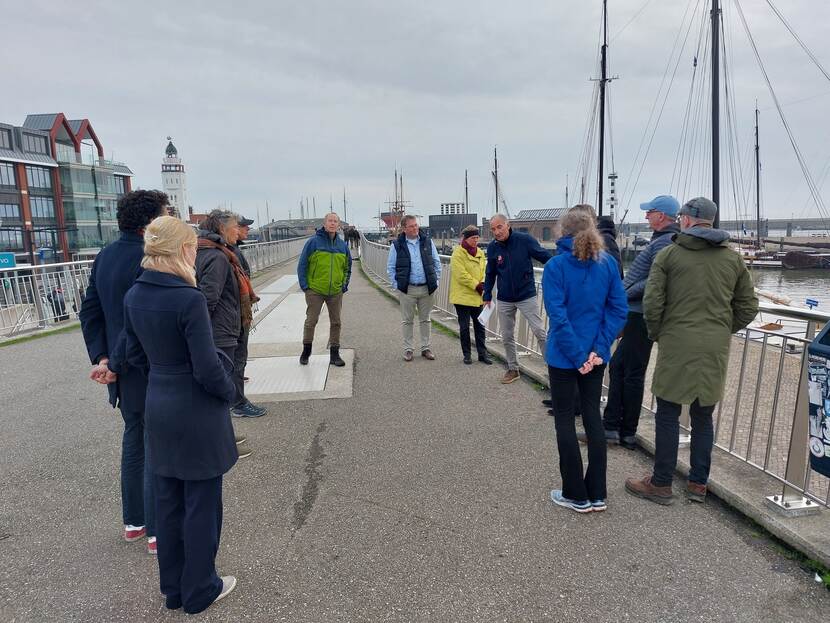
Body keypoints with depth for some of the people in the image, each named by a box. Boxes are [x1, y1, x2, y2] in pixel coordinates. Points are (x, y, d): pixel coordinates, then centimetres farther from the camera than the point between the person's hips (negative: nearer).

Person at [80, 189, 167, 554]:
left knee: (133, 439, 20)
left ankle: (134, 522, 34)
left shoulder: (105, 256, 8)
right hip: (150, 372, -9)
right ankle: (159, 532, 15)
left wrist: (101, 358, 5)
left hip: (120, 370, 9)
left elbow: (90, 312, 9)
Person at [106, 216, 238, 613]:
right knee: (201, 505, 10)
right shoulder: (189, 299, -23)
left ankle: (173, 589, 35)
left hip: (158, 406, 7)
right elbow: (207, 369, -22)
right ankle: (200, 591, 27)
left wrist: (115, 367, 32)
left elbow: (135, 352, 10)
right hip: (198, 412, -7)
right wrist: (230, 393, -3)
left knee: (168, 502, 19)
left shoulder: (134, 295, -1)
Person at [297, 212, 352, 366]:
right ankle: (306, 351, 21)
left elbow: (347, 267, 17)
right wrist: (304, 285, -8)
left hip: (336, 292, 4)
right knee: (311, 321, 3)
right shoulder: (313, 242, -7)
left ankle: (334, 354, 19)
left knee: (335, 323, 8)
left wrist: (345, 284, 7)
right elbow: (302, 265, -5)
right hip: (315, 291, -4)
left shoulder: (342, 244, 6)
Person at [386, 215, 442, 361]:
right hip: (407, 290, -2)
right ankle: (408, 349, 15)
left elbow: (437, 263, 10)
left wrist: (435, 281, 4)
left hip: (427, 289, 2)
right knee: (407, 320, 6)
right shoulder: (397, 245, 0)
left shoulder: (428, 242, 5)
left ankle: (425, 348, 20)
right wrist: (397, 285, -4)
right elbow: (390, 268, 3)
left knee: (425, 320, 10)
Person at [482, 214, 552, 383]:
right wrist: (487, 296, 10)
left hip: (527, 296, -4)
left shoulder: (524, 240, -13)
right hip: (504, 300, 4)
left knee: (539, 331, -7)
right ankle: (513, 369, 27)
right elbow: (490, 274, 9)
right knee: (507, 336, 11)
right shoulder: (492, 248, -1)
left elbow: (545, 256, -7)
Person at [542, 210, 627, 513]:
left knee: (564, 420, 9)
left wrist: (578, 356, -13)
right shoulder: (608, 263, 0)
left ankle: (576, 495, 18)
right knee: (592, 416, 15)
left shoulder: (555, 266, -14)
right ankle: (597, 494, 24)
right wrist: (599, 349, -5)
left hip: (564, 356, -4)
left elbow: (558, 315, -19)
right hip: (596, 355, 5)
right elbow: (618, 309, -2)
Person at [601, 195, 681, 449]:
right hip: (636, 313, 10)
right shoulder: (663, 239, 17)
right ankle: (611, 426, 18)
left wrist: (625, 294, -16)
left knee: (632, 374, -1)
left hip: (641, 315, -10)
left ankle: (627, 433, 11)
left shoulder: (665, 241, -15)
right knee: (617, 366, 12)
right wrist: (625, 292, 13)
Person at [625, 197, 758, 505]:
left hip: (677, 345, -4)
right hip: (716, 350, 4)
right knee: (703, 416, 15)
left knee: (668, 415, 4)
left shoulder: (669, 254, -4)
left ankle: (661, 484, 11)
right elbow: (748, 306, 12)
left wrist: (656, 335, 5)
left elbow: (652, 303, -10)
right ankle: (698, 484, 23)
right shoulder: (733, 258, 10)